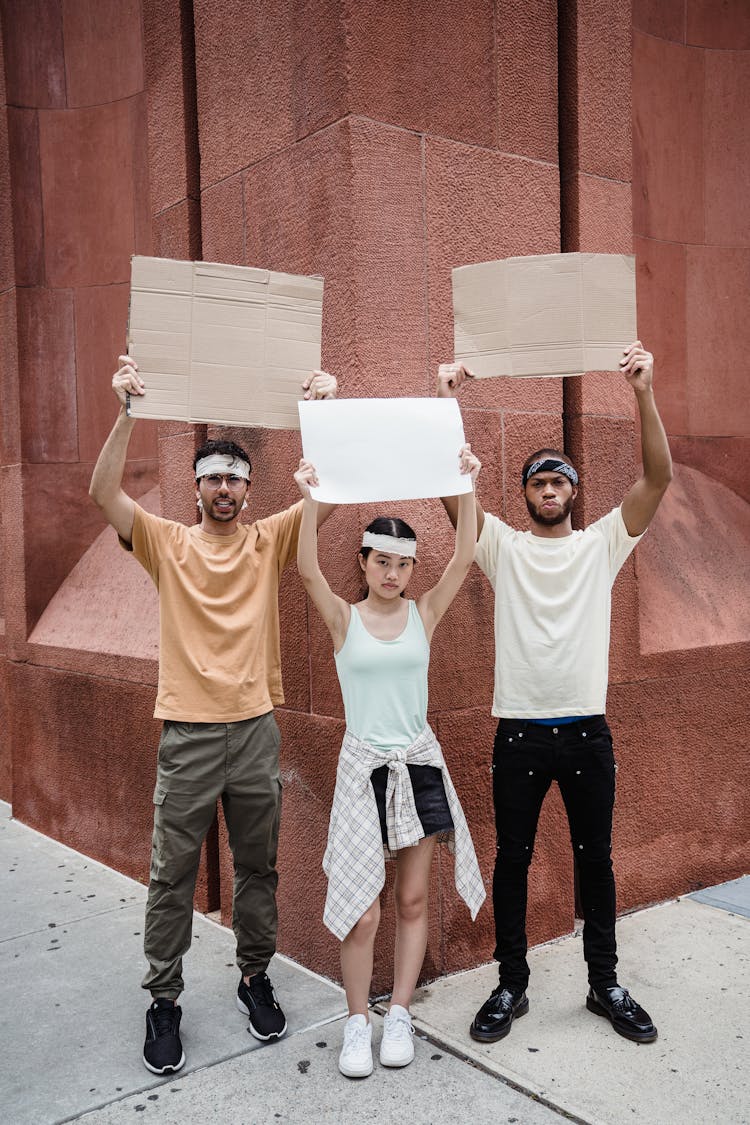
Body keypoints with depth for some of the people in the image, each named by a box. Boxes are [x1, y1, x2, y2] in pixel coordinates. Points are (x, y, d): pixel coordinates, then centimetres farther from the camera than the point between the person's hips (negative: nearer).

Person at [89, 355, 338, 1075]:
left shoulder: (269, 541, 4)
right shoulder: (168, 543, 0)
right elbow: (104, 494, -14)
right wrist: (126, 413, -24)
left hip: (255, 730, 2)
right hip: (188, 734, -1)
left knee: (258, 867, 14)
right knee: (172, 875, 8)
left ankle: (255, 977, 34)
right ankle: (163, 1000, 24)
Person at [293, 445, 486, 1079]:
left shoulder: (424, 613, 2)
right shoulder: (345, 620, -3)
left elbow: (464, 559, -9)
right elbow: (307, 569, -19)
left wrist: (468, 489, -16)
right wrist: (310, 498, -29)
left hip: (420, 764, 3)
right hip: (364, 766, -2)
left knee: (413, 899, 10)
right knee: (363, 910, -2)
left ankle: (400, 1015, 26)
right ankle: (358, 1023, 19)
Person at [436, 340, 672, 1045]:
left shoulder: (602, 544, 5)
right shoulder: (504, 547, 3)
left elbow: (658, 478, -7)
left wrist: (644, 394, -18)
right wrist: (446, 403, -19)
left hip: (586, 730, 1)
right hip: (519, 731, 0)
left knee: (595, 860, 13)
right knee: (512, 861, 10)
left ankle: (605, 984, 30)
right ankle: (511, 986, 25)